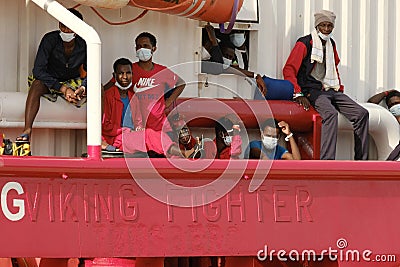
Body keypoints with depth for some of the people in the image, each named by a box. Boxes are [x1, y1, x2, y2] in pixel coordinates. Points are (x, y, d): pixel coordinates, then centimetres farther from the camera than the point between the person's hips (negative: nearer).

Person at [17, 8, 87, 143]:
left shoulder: (84, 45, -14)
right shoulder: (50, 39, -21)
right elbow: (38, 70, -27)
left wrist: (82, 88, -36)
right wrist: (62, 88, -37)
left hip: (73, 82, 2)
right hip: (49, 81, -2)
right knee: (37, 84, -37)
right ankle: (27, 131, -48)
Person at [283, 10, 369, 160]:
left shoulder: (331, 44, 20)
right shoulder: (304, 43, -3)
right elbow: (288, 70, -10)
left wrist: (339, 90, 23)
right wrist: (298, 94, -20)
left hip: (331, 91, 8)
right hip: (312, 91, -8)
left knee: (361, 113, -9)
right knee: (331, 113, -36)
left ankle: (361, 161, -5)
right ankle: (326, 162, -42)